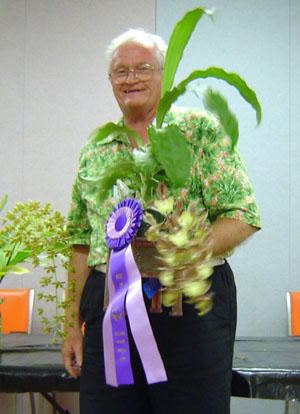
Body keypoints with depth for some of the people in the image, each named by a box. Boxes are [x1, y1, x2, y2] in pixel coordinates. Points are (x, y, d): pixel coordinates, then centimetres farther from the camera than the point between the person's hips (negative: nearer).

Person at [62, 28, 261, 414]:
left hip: (191, 303, -3)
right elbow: (82, 243, 16)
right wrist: (74, 324, 11)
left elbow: (242, 217, -6)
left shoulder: (200, 130, 1)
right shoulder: (94, 151, 14)